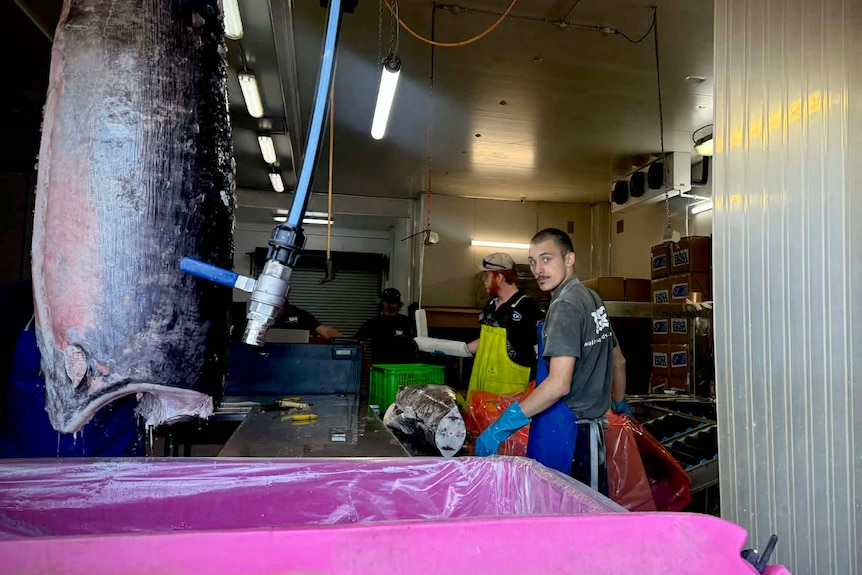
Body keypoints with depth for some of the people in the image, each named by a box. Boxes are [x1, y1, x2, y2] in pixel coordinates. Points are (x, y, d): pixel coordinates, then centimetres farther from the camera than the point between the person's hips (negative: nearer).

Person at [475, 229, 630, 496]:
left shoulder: (565, 306, -16)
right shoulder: (593, 299, 12)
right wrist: (619, 403, 39)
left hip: (564, 431, -9)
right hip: (593, 428, 9)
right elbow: (618, 362, 23)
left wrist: (502, 426, -22)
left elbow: (559, 384, -24)